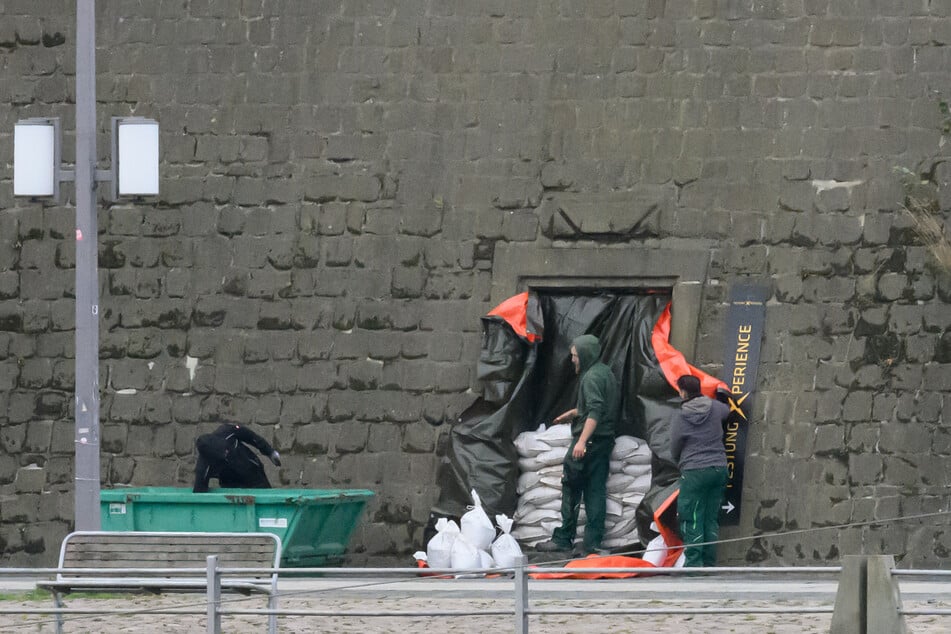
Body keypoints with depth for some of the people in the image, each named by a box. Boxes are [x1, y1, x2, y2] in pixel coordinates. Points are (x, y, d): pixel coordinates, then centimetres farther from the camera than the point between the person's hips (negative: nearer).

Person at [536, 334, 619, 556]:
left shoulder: (592, 377, -14)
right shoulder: (606, 373, 16)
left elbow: (595, 411, -25)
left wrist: (582, 440, -31)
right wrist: (574, 413, 32)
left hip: (589, 441, -9)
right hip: (605, 441, 9)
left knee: (571, 489, -2)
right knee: (596, 491, 6)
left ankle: (564, 538, 0)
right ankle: (593, 542, 3)